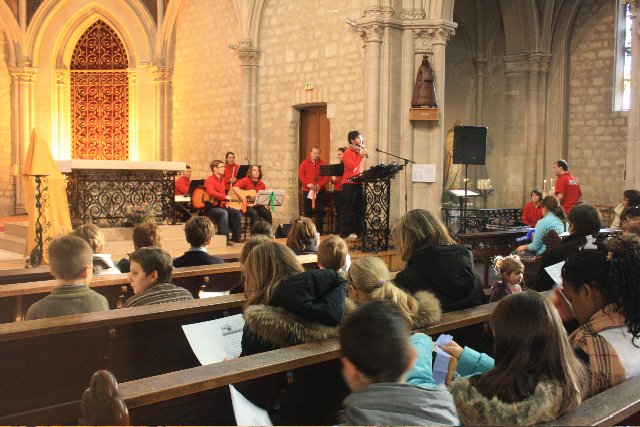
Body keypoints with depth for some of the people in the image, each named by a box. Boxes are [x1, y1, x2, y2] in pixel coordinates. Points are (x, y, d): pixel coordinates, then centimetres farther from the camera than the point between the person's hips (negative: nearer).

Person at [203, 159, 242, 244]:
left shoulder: (222, 179, 16)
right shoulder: (209, 180, -12)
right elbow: (211, 192, -30)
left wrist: (225, 203, 11)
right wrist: (225, 197, -29)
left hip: (221, 205, 9)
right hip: (210, 206, -9)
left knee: (237, 213, -4)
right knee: (224, 213, -35)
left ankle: (236, 238, 1)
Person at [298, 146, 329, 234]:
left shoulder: (324, 164, 9)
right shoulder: (304, 163, 8)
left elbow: (327, 176, -1)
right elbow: (300, 174, -1)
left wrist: (320, 185, -15)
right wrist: (307, 184, -15)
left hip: (320, 191, 0)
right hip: (307, 190, 0)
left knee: (319, 211, -2)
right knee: (308, 211, 1)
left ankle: (319, 230, 4)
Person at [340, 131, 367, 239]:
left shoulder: (360, 151, 14)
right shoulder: (347, 153, -9)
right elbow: (352, 167, -21)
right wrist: (361, 156, -17)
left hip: (359, 183, 8)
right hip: (349, 184, -8)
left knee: (360, 208, 11)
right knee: (348, 209, -4)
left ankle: (358, 230, 19)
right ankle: (346, 232, -1)